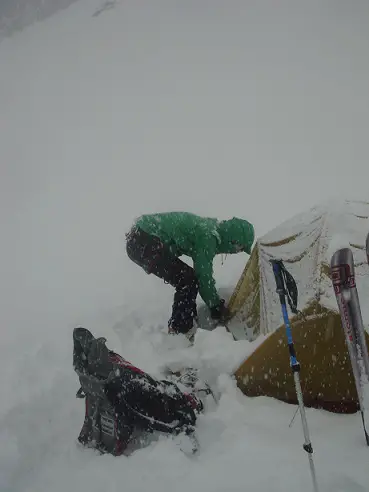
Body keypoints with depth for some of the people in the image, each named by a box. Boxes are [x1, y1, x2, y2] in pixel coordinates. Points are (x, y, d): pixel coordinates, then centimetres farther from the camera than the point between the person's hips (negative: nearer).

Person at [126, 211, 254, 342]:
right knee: (187, 281, -9)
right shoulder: (207, 236, -15)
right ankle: (179, 331, 0)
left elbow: (202, 271, 25)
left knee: (188, 277, 16)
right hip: (144, 243, -10)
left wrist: (217, 303, 29)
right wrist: (216, 306, 2)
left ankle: (176, 326, 24)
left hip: (140, 240, 10)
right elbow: (204, 276, -12)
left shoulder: (209, 228, 15)